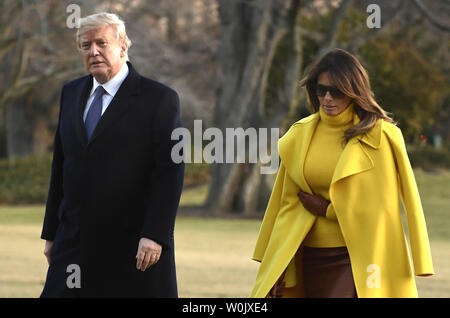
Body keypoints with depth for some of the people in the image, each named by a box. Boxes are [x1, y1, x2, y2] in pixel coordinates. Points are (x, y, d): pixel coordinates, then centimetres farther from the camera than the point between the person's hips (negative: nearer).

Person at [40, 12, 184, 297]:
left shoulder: (159, 99, -5)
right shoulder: (72, 93, 14)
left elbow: (170, 172, -11)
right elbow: (61, 164, 17)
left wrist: (155, 236, -19)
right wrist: (51, 233, 15)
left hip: (133, 247, -5)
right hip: (74, 247, 5)